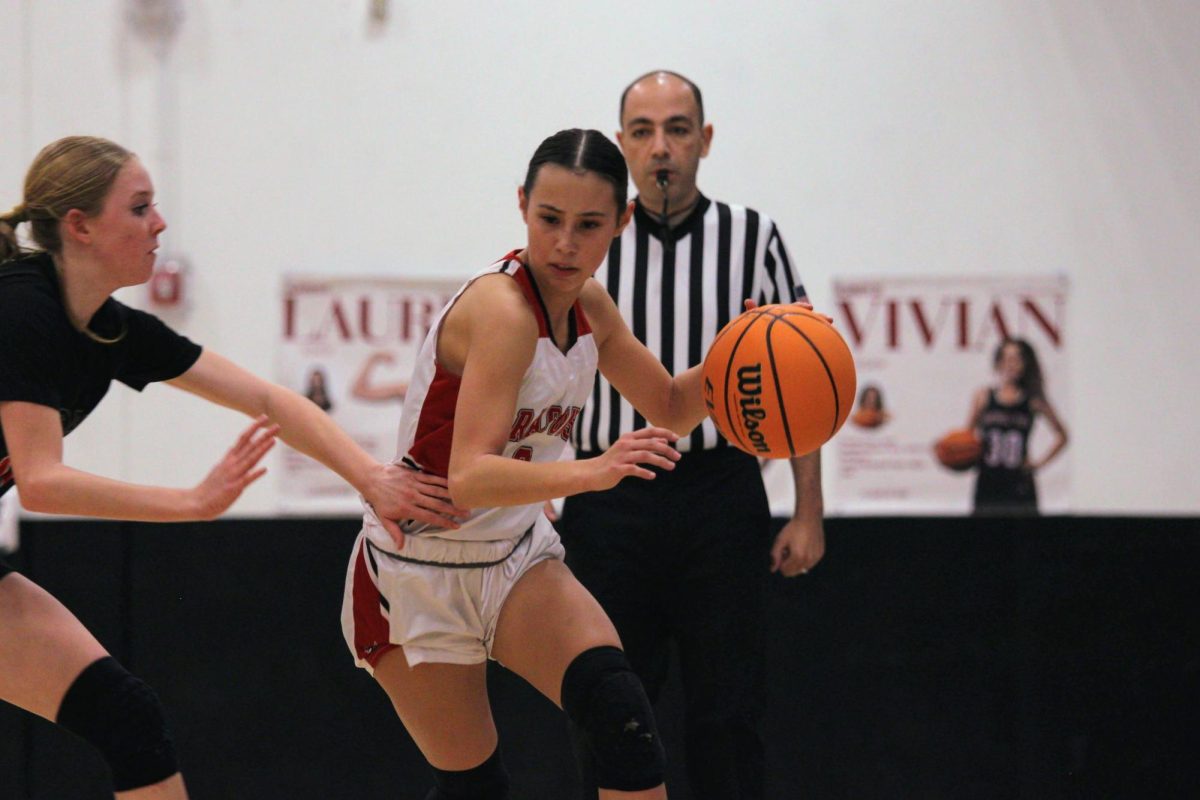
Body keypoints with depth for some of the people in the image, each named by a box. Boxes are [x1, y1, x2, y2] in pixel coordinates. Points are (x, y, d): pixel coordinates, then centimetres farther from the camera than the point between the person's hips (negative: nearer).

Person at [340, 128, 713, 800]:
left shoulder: (588, 306, -3)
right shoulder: (500, 309, -27)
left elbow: (669, 407, 14)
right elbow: (468, 478, -37)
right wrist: (592, 473, -52)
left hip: (516, 557, 6)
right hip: (418, 575, -6)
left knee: (619, 709, -20)